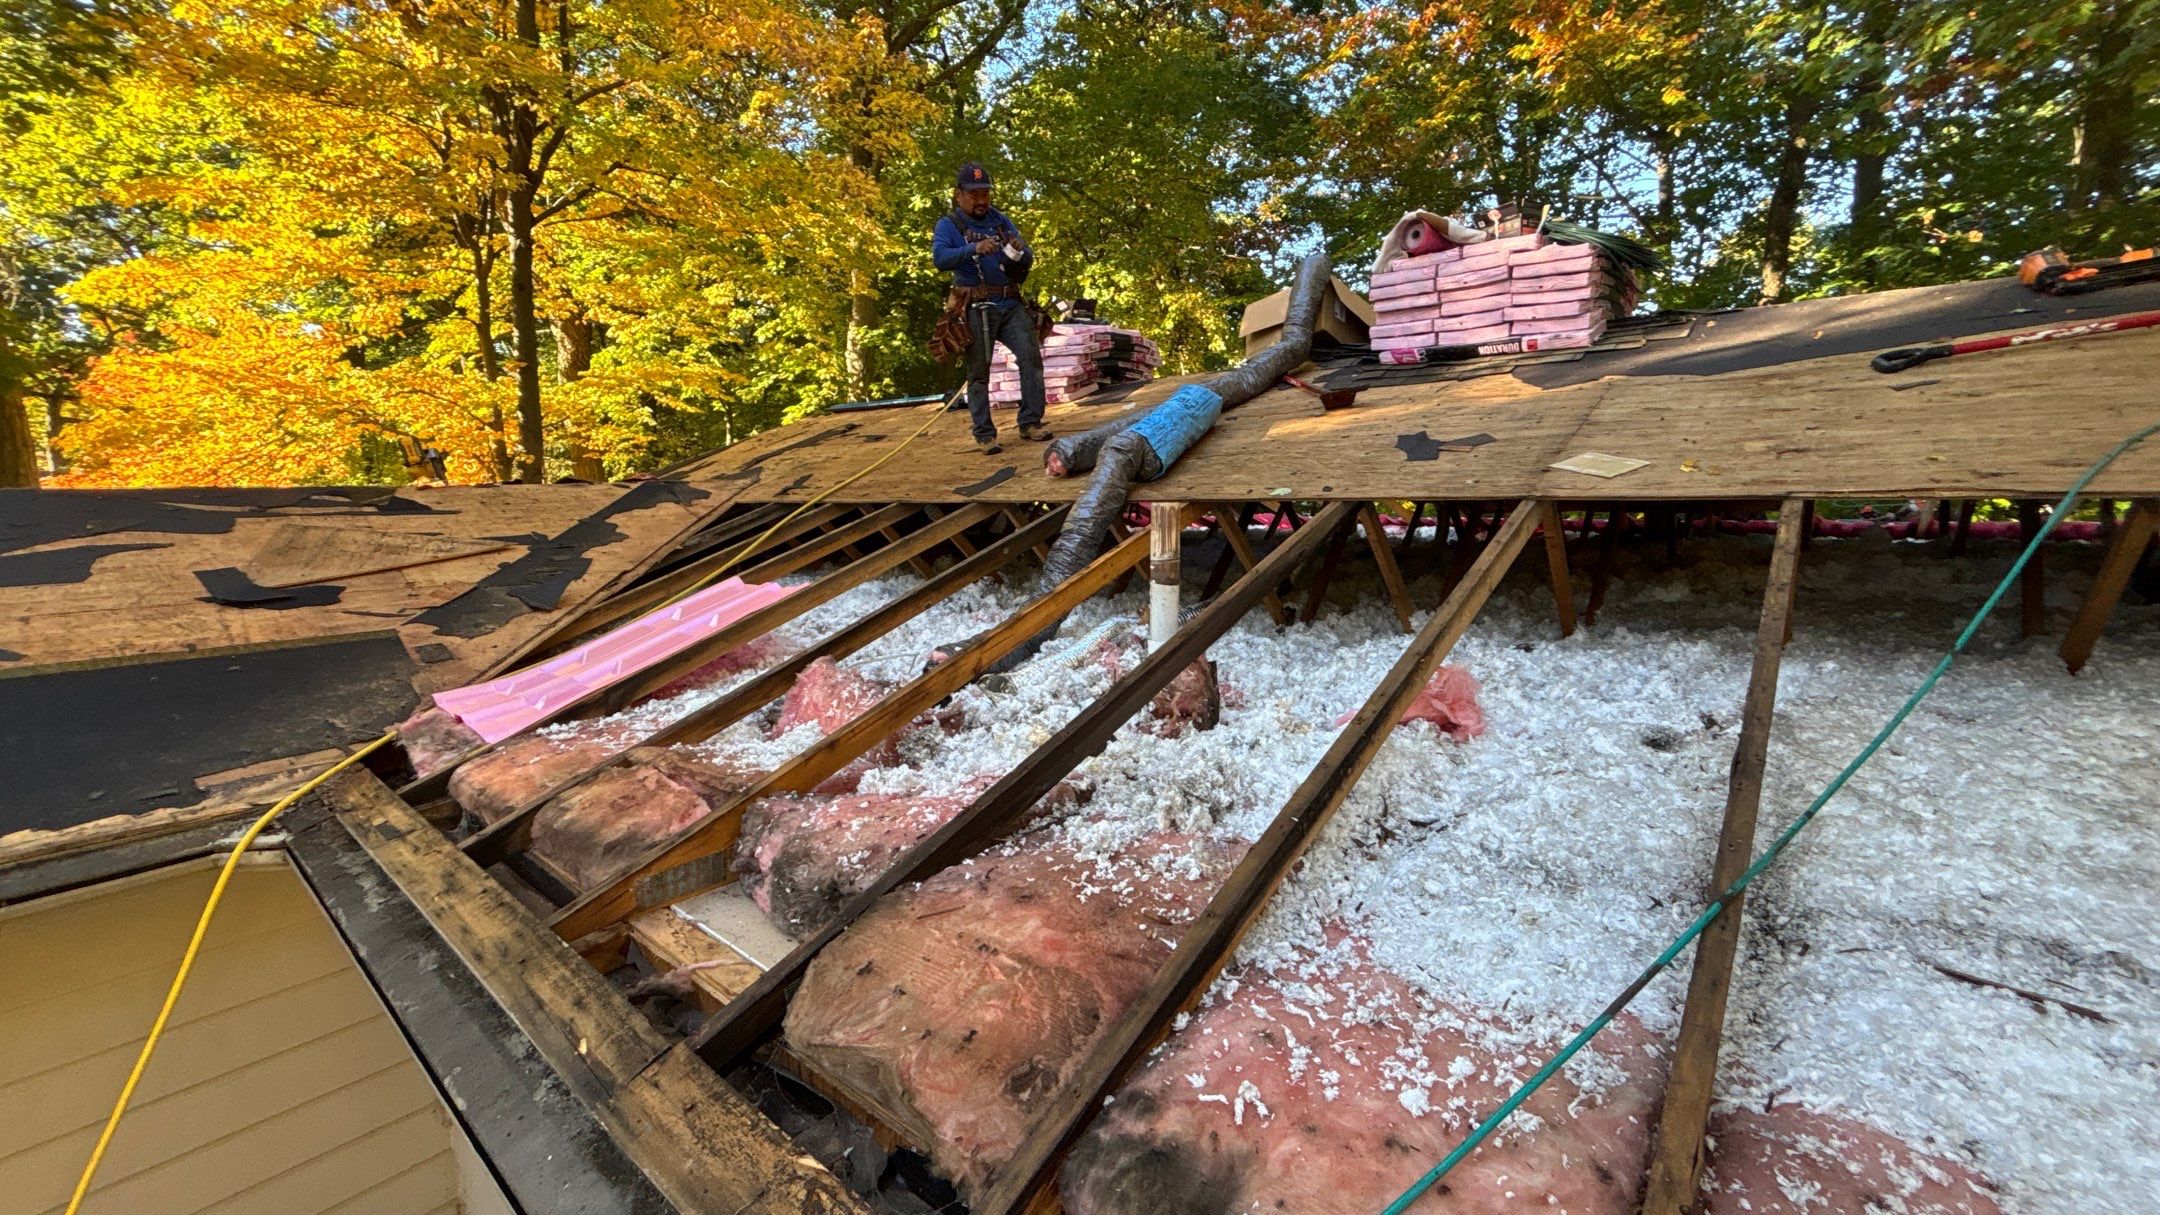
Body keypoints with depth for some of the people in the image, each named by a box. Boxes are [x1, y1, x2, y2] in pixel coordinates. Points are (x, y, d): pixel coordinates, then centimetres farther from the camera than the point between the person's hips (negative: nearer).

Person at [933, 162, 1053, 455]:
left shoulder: (1001, 221, 16)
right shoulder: (949, 225, 4)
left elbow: (1028, 259, 11)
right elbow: (940, 258, -15)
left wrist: (1021, 252, -13)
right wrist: (974, 249, -30)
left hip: (1011, 305, 4)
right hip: (977, 309, -3)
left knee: (1030, 357, -10)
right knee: (979, 373, -2)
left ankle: (1030, 423, -2)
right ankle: (984, 435, 4)